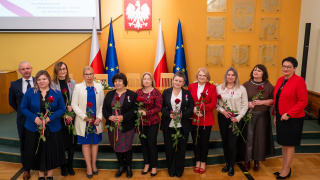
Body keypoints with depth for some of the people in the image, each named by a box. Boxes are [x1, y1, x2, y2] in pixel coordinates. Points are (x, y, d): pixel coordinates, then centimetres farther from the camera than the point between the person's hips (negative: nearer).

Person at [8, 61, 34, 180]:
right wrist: (21, 111, 8)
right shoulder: (15, 85, 1)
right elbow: (11, 102, 13)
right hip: (23, 120, 2)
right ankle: (26, 169, 30)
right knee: (24, 144, 13)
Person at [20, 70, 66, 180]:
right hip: (34, 128, 1)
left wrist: (50, 118, -17)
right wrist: (34, 118, -15)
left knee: (52, 151, 6)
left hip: (52, 128, 0)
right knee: (37, 151, 9)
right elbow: (23, 108, 1)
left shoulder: (57, 94, -1)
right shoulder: (30, 93, 0)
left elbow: (62, 109, -2)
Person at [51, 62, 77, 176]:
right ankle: (63, 166, 21)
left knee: (72, 140, 5)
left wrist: (71, 106, -11)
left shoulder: (72, 82, 6)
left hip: (71, 116, 2)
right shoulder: (52, 84, -3)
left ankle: (70, 165, 22)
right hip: (59, 118, -2)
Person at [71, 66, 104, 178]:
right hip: (83, 121, -1)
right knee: (86, 143, 5)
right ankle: (89, 167, 16)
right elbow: (74, 104, -2)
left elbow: (102, 104, 4)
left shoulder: (99, 87, 5)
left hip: (96, 121, 1)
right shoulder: (78, 87, 1)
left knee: (95, 142, 10)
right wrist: (84, 116, -12)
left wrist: (99, 117, -8)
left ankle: (94, 164, 26)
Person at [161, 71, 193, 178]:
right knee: (169, 149, 9)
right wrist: (169, 115, -17)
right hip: (168, 126, 0)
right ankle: (171, 170, 28)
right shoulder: (166, 92, 3)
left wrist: (182, 115, -16)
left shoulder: (187, 93, 4)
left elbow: (191, 108, -1)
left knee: (181, 149, 9)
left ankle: (179, 170, 28)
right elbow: (162, 107, 0)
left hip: (183, 126, 0)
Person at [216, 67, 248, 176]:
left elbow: (245, 106, -2)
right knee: (224, 142, 9)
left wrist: (238, 118, -11)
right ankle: (227, 163, 29)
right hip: (222, 118, 2)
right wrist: (222, 111, -13)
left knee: (232, 143, -2)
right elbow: (215, 104, 3)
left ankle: (231, 166, 19)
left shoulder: (241, 89, -2)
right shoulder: (219, 88, 2)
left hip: (235, 118, -2)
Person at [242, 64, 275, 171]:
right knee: (248, 137, 1)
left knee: (260, 137, 5)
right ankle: (247, 159, 17)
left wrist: (262, 102, -13)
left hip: (262, 115, 1)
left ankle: (257, 160, 21)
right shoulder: (246, 85, 2)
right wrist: (247, 103, -14)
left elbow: (273, 100, 1)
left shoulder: (268, 86, 3)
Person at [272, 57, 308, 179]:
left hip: (293, 119, -6)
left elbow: (303, 101, -16)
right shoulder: (280, 80, 9)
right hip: (281, 117, 7)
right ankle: (284, 167, 30)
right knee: (283, 143, 15)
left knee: (289, 144, 6)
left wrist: (288, 114, -18)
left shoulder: (299, 81, -13)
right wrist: (275, 115, 13)